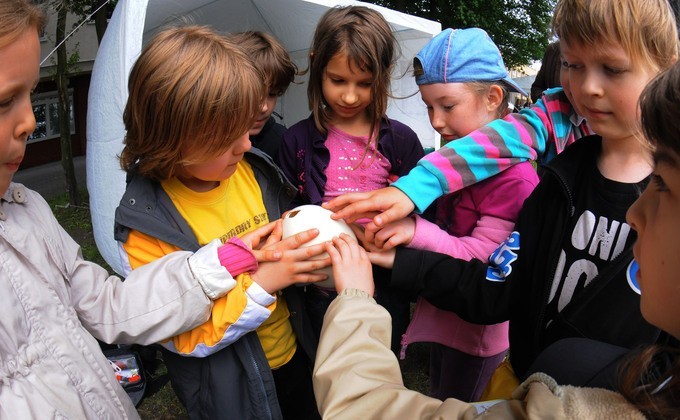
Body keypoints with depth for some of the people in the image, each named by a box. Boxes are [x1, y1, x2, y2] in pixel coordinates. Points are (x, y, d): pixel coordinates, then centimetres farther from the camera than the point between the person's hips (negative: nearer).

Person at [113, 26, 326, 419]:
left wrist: (308, 250, -15)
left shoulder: (255, 170, -11)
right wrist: (263, 282, -31)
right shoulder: (145, 224, -24)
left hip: (297, 355, 5)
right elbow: (183, 337, -21)